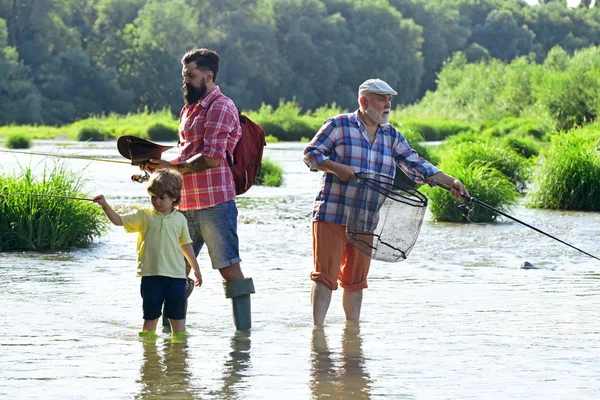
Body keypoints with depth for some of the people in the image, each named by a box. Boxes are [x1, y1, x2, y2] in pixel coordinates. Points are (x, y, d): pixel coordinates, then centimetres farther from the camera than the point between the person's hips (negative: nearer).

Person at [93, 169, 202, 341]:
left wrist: (196, 268, 20)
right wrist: (105, 206, -17)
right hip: (150, 275, -1)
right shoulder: (143, 215, 3)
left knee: (177, 316, 7)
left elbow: (186, 245, 15)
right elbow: (119, 220, -2)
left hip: (175, 275, 1)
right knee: (150, 316, 7)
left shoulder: (179, 219, 6)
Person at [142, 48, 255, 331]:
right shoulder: (190, 109, 20)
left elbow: (212, 158, -18)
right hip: (187, 202, 9)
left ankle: (243, 330, -4)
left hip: (214, 201, -9)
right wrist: (159, 164, 6)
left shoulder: (220, 107, -9)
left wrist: (172, 168, -14)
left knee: (229, 266, -6)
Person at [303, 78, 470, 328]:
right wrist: (337, 168, -19)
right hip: (331, 215, -5)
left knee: (356, 278, 9)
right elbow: (311, 153, -3)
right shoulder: (338, 126, -1)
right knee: (325, 274, -8)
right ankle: (317, 328, -9)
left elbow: (415, 165, 9)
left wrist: (450, 182, -2)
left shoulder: (392, 137, 14)